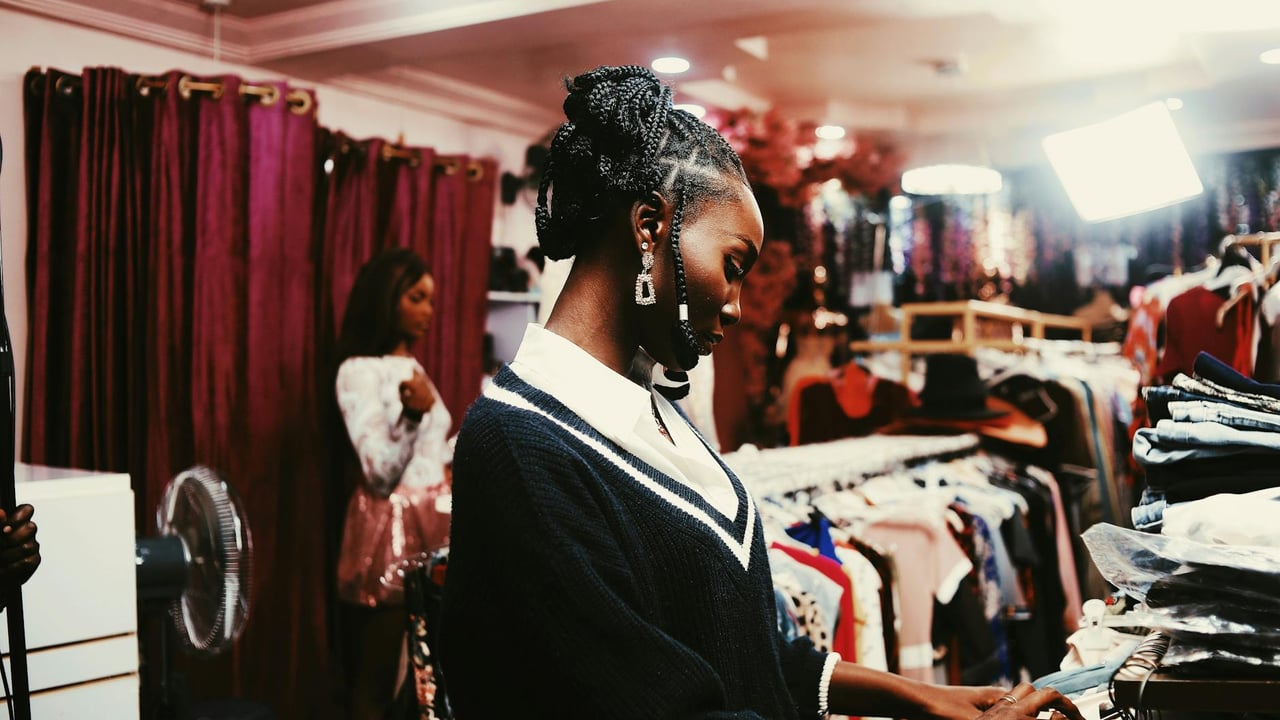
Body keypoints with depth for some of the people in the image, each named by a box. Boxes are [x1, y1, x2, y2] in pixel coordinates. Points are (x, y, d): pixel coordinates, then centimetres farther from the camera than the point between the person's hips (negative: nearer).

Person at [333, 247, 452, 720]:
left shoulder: (412, 368, 14)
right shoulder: (359, 371, -11)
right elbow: (380, 476, -19)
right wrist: (413, 414, -32)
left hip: (432, 526, 8)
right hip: (391, 534, -8)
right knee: (376, 676, 0)